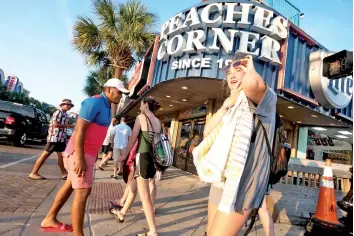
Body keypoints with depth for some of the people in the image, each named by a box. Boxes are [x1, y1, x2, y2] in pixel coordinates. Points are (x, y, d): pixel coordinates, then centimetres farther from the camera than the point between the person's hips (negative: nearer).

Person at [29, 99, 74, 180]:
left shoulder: (65, 114, 17)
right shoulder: (58, 112, -9)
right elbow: (55, 124, -19)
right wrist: (67, 126, -15)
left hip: (61, 138, 9)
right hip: (54, 137, -9)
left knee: (61, 156, 9)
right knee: (45, 154, -2)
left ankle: (64, 174, 15)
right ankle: (33, 173, 7)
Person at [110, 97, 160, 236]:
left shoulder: (141, 117, -7)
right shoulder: (158, 122, 11)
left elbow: (132, 140, -8)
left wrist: (123, 157, 2)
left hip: (143, 157, -7)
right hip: (153, 158, 8)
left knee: (145, 196, -1)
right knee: (133, 187, 27)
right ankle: (122, 213, 46)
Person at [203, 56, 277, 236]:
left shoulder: (267, 98, -8)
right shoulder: (230, 105, 15)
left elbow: (252, 83, -35)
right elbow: (208, 133, 0)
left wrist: (251, 68, -11)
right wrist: (228, 103, -10)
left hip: (242, 186, -8)